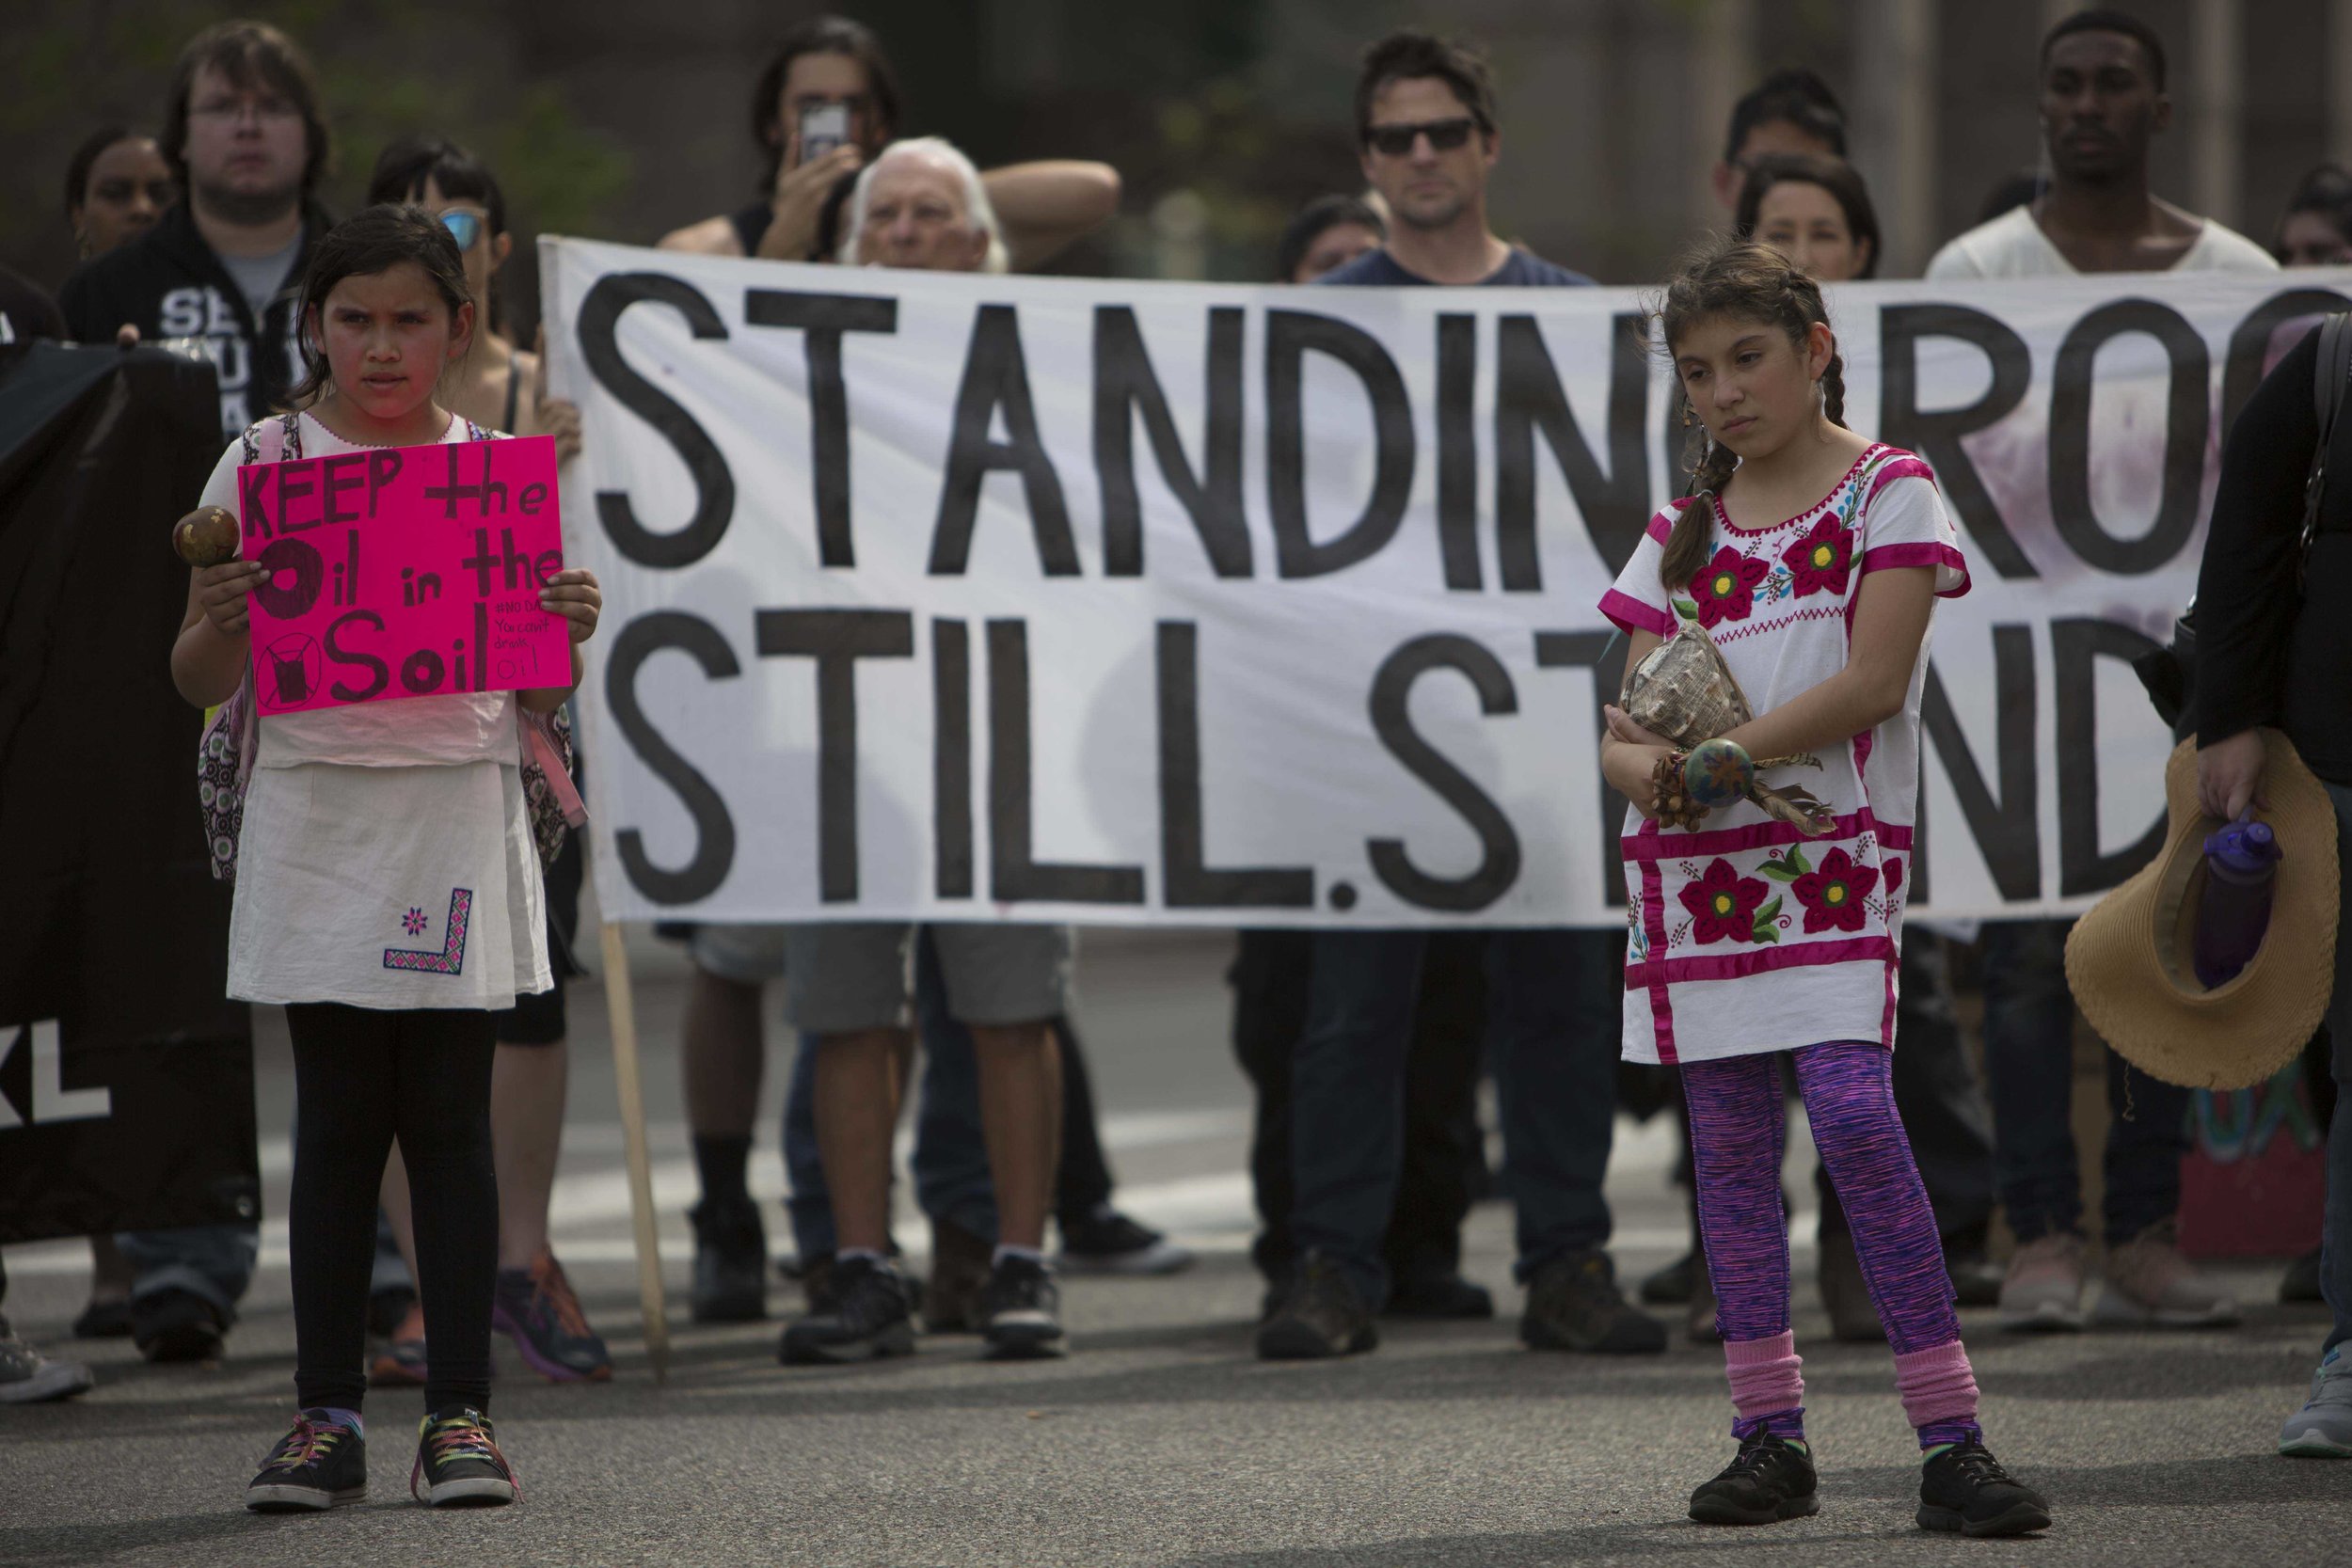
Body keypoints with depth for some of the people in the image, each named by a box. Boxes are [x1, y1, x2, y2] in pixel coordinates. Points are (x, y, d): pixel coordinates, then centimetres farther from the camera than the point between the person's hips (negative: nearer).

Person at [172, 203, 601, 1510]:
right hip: (317, 814, 0)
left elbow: (536, 689, 12)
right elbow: (200, 688, 5)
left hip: (461, 809, 0)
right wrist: (219, 623, -16)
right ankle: (327, 1413, 5)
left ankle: (459, 1412, 3)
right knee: (335, 1118, 1)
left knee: (450, 1115, 1)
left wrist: (567, 631, -9)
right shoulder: (261, 467, 4)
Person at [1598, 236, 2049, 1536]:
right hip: (1695, 867, 5)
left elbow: (1872, 681, -10)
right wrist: (1646, 763, -14)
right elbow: (1626, 728, 10)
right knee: (1729, 1143, 4)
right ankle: (1769, 1438, 10)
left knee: (1852, 1111, -18)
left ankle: (1951, 1441, -15)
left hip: (1832, 847, -5)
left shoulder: (1887, 490, 1)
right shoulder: (1684, 533, 15)